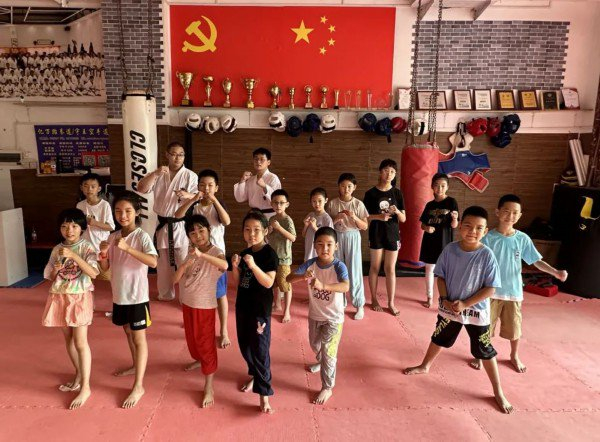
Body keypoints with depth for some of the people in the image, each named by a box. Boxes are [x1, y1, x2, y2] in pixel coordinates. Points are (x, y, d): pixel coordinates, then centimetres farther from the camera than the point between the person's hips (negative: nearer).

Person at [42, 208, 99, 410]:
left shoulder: (86, 248, -11)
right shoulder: (57, 250, 5)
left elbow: (93, 273, -24)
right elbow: (51, 277, 12)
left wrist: (73, 255, -30)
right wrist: (56, 270, -11)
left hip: (79, 297, -6)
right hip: (60, 297, 6)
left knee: (80, 342, -5)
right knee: (68, 339, 15)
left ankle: (85, 387, 3)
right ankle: (79, 376, 33)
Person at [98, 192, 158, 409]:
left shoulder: (142, 236, -16)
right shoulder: (113, 237, 3)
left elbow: (153, 262, -31)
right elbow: (105, 267, 8)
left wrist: (127, 248, -36)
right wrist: (103, 253, -13)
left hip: (137, 295, -7)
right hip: (119, 294, 7)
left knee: (139, 337, 1)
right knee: (128, 332, 23)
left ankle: (138, 386, 6)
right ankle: (136, 366, 44)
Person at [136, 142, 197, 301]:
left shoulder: (190, 176, -5)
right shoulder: (159, 174, 5)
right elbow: (141, 189, -6)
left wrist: (187, 195, -32)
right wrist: (155, 173, -20)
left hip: (182, 225, -4)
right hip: (163, 224, 4)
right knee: (163, 262, 16)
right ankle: (165, 293, 33)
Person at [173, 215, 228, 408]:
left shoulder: (215, 251, -17)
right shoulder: (190, 253, 4)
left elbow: (224, 265, -42)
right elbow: (175, 280, -1)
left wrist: (201, 255, -50)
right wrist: (185, 264, -19)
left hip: (205, 306, -6)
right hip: (187, 303, 7)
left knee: (206, 344, 0)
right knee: (192, 339, 23)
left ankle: (209, 388, 8)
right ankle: (198, 361, 51)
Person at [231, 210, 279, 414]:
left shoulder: (269, 253, -14)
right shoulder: (244, 253, 6)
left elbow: (269, 282, -22)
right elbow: (237, 282, 8)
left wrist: (253, 265, -32)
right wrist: (235, 266, -10)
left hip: (260, 310, -7)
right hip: (242, 306, 7)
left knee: (260, 350, -3)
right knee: (245, 345, 19)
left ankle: (264, 393, 8)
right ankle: (254, 375, 43)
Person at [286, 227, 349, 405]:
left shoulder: (339, 266, -24)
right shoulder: (310, 264, -13)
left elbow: (346, 286, -43)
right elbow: (289, 278, -17)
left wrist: (323, 285, -58)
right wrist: (303, 276, -39)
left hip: (333, 318, -5)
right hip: (314, 315, 5)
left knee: (328, 353, 1)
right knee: (315, 345, 27)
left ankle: (327, 388, 19)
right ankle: (321, 362, 59)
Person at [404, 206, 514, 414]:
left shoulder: (486, 255, -20)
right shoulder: (450, 249, -12)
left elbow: (490, 288, -17)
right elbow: (440, 276, -2)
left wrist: (465, 304, -21)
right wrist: (445, 300, -14)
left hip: (476, 311, -3)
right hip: (449, 308, 3)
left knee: (486, 352, 9)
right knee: (438, 339, 23)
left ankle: (498, 392, 28)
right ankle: (424, 366, 48)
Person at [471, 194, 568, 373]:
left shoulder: (523, 239, -4)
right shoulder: (488, 238, -10)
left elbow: (537, 261, -2)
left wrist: (556, 272, -17)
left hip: (513, 292, 2)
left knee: (514, 327, 16)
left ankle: (514, 356, 41)